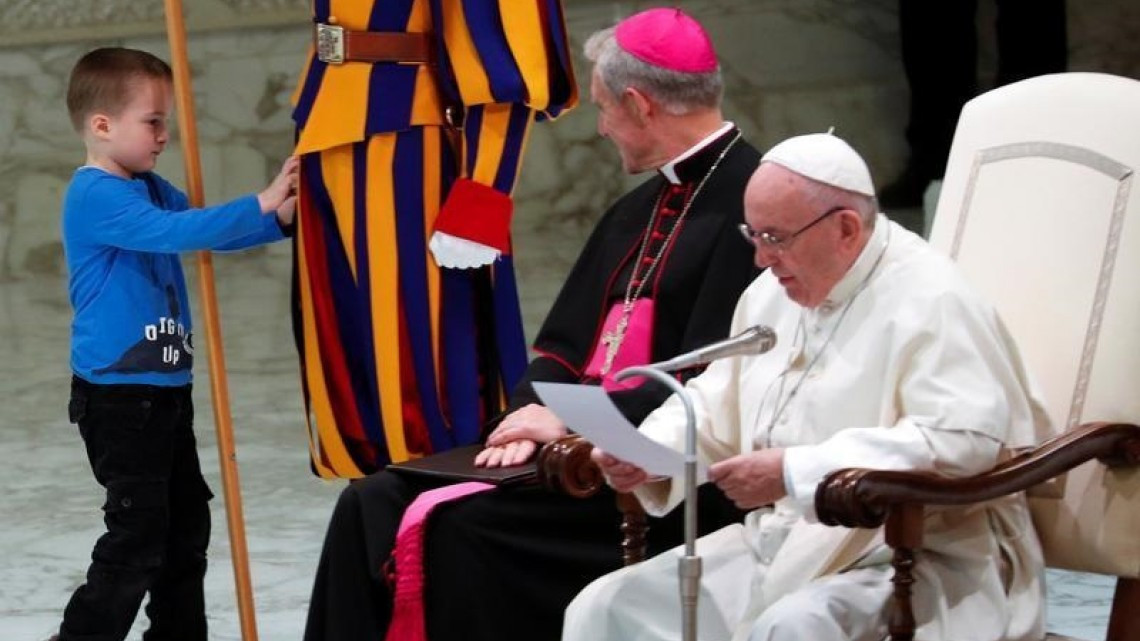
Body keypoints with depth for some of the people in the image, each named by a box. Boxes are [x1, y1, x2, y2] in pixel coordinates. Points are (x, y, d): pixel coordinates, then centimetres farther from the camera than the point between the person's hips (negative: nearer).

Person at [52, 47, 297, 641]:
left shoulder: (151, 189, 12)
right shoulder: (95, 196, -18)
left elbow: (206, 231, 13)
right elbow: (176, 232, -29)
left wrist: (279, 219, -4)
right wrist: (259, 205, -30)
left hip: (165, 388, 10)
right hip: (117, 393, -10)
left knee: (186, 520, 16)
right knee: (138, 531, -9)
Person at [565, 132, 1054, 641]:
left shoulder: (928, 303, -13)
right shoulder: (774, 292, 13)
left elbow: (965, 440, -26)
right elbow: (714, 408, 22)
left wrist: (796, 471, -28)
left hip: (911, 558, -8)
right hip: (782, 546, 8)